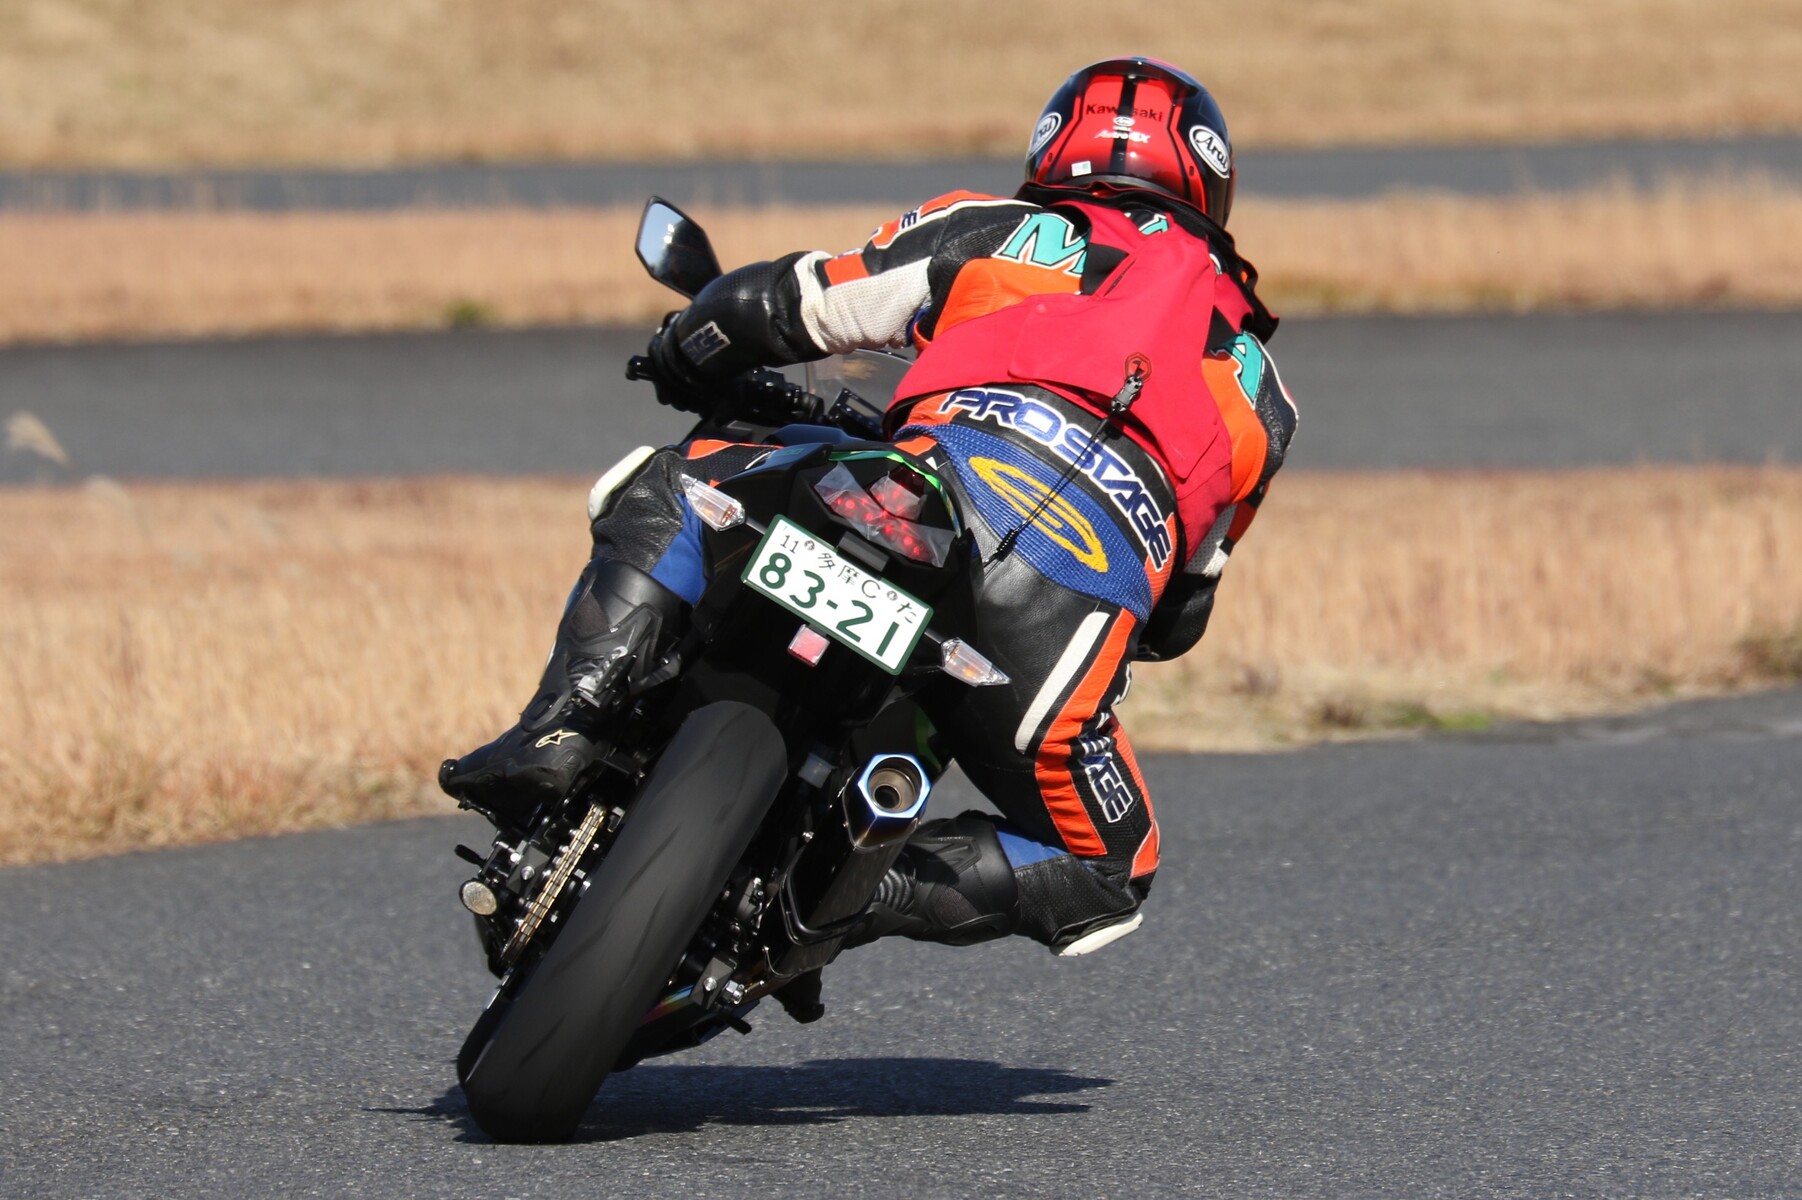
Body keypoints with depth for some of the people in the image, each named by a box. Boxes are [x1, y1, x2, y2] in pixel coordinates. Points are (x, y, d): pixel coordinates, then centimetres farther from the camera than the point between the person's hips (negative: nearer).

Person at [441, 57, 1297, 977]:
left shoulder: (994, 234, 27)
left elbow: (769, 305, 21)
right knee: (1102, 878, 23)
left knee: (660, 498, 20)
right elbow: (1179, 618, 38)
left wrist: (687, 354, 42)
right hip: (1083, 614, 1)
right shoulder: (1257, 386, 36)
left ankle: (562, 728, -5)